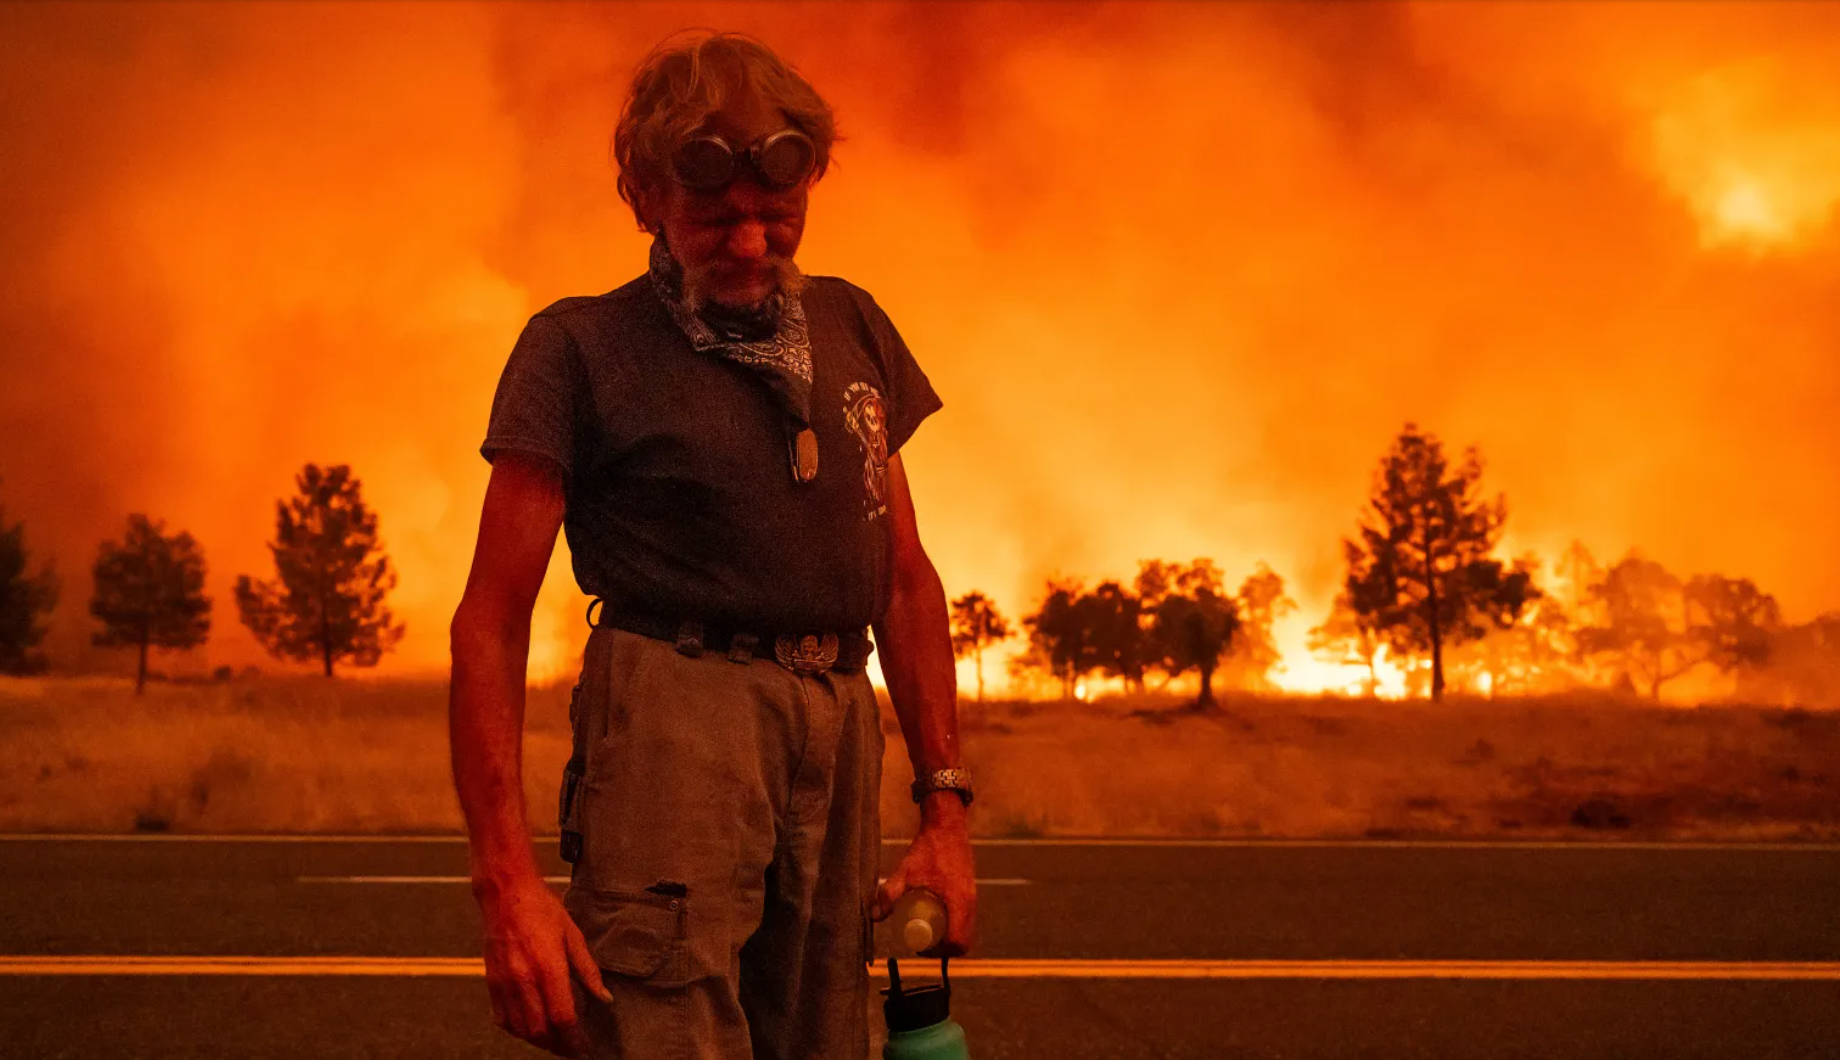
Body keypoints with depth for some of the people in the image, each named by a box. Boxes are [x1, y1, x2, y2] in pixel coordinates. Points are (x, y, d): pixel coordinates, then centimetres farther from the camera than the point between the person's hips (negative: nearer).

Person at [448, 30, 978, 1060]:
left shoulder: (853, 328, 18)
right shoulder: (581, 348, 2)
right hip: (674, 708, -5)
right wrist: (506, 875, -13)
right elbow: (493, 618, -2)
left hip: (838, 723, 5)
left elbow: (907, 578, 20)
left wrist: (946, 803, 11)